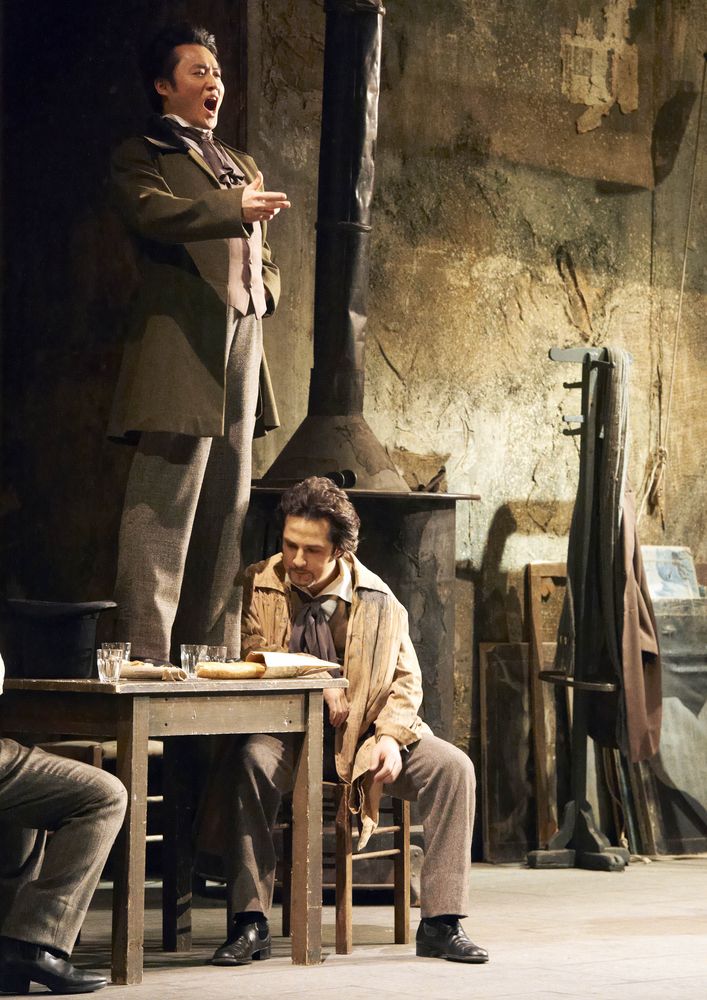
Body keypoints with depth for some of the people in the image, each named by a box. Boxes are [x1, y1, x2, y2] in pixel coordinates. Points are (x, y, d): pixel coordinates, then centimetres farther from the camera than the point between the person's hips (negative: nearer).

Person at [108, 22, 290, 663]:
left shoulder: (241, 166, 27)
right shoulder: (141, 157, 6)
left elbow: (265, 257, 32)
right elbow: (153, 210, -16)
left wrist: (261, 292, 9)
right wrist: (234, 210, -28)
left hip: (242, 352, 7)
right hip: (179, 351, -7)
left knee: (226, 512, 6)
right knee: (164, 510, -12)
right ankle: (145, 660, -14)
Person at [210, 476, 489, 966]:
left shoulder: (377, 599, 4)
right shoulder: (258, 586, 1)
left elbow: (406, 680, 7)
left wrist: (390, 736, -13)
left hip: (362, 733, 2)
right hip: (286, 733, -2)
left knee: (452, 767, -20)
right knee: (250, 761, -36)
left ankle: (441, 924, -15)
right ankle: (250, 922, -30)